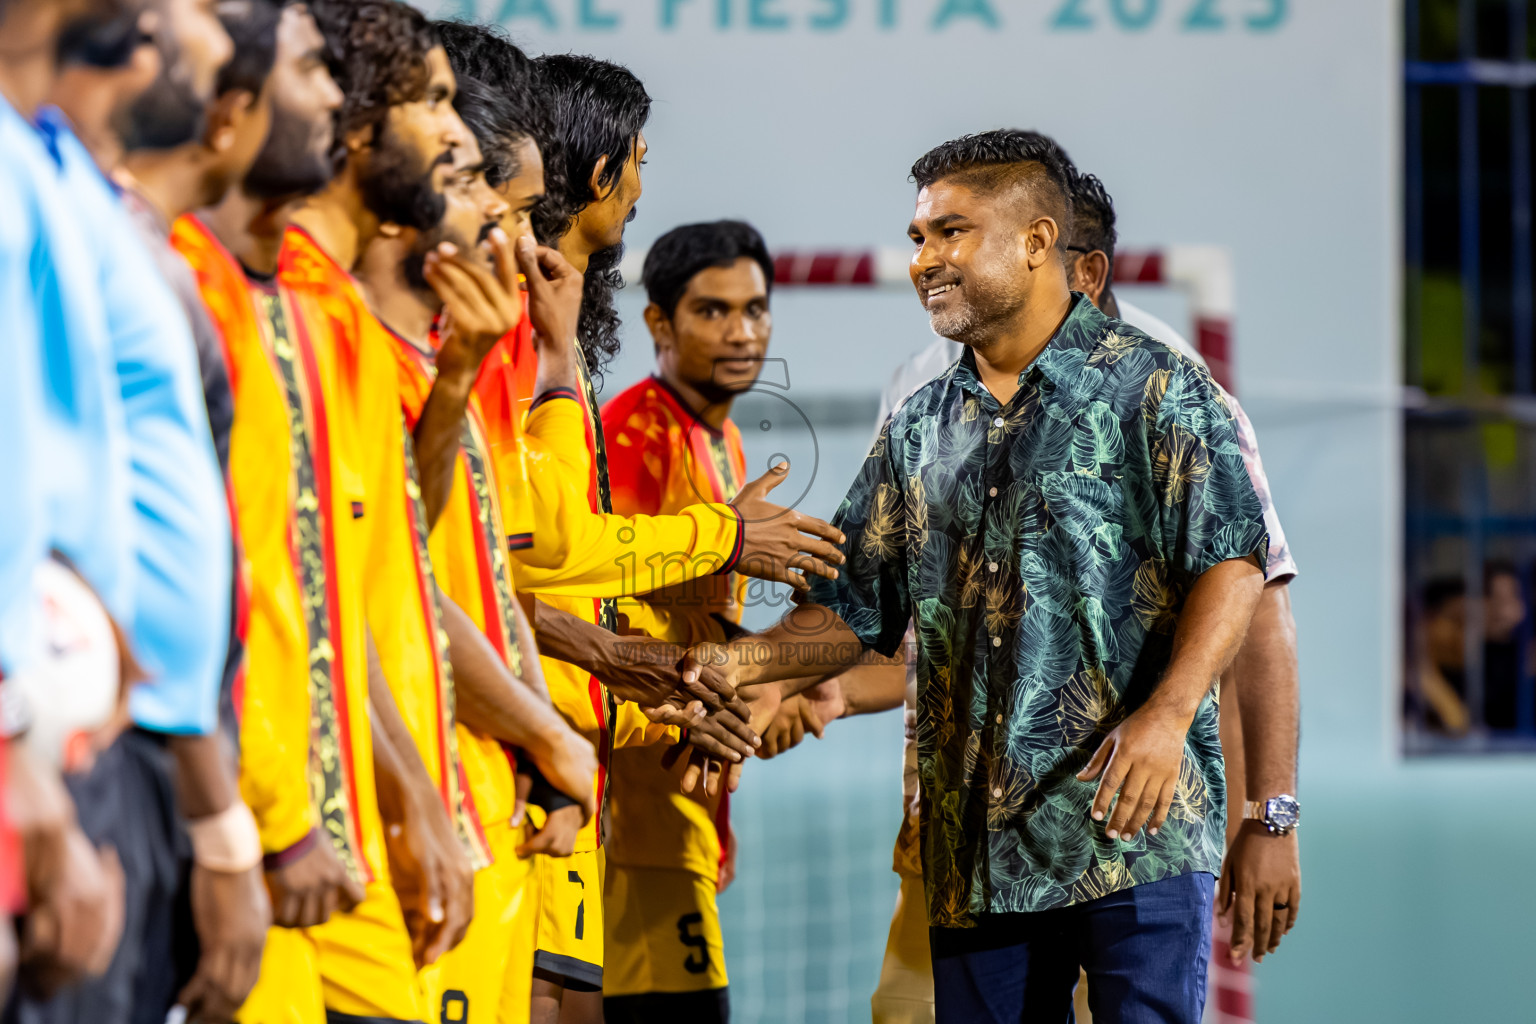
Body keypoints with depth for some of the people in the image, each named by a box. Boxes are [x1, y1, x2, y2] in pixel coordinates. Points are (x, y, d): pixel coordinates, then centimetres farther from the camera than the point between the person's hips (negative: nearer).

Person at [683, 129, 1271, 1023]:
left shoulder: (1153, 388, 0)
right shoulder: (920, 429, 18)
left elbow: (1231, 563, -8)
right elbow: (860, 606, 19)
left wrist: (1167, 714, -21)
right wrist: (744, 663, 0)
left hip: (1134, 823, -6)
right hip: (977, 844, 6)